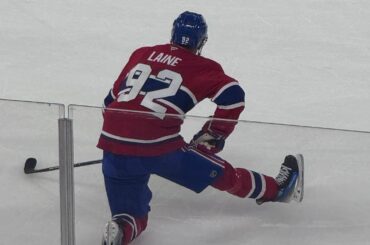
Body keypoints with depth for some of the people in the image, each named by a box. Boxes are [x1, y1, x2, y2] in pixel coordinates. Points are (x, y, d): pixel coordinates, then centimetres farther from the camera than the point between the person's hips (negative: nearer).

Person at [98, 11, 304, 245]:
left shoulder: (141, 54, 19)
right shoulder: (200, 67, 7)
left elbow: (112, 100, 24)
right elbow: (233, 94, -6)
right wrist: (213, 135, 8)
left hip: (113, 145, 4)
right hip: (159, 146, -4)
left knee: (134, 217, 12)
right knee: (223, 175, 16)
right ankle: (277, 189, 31)